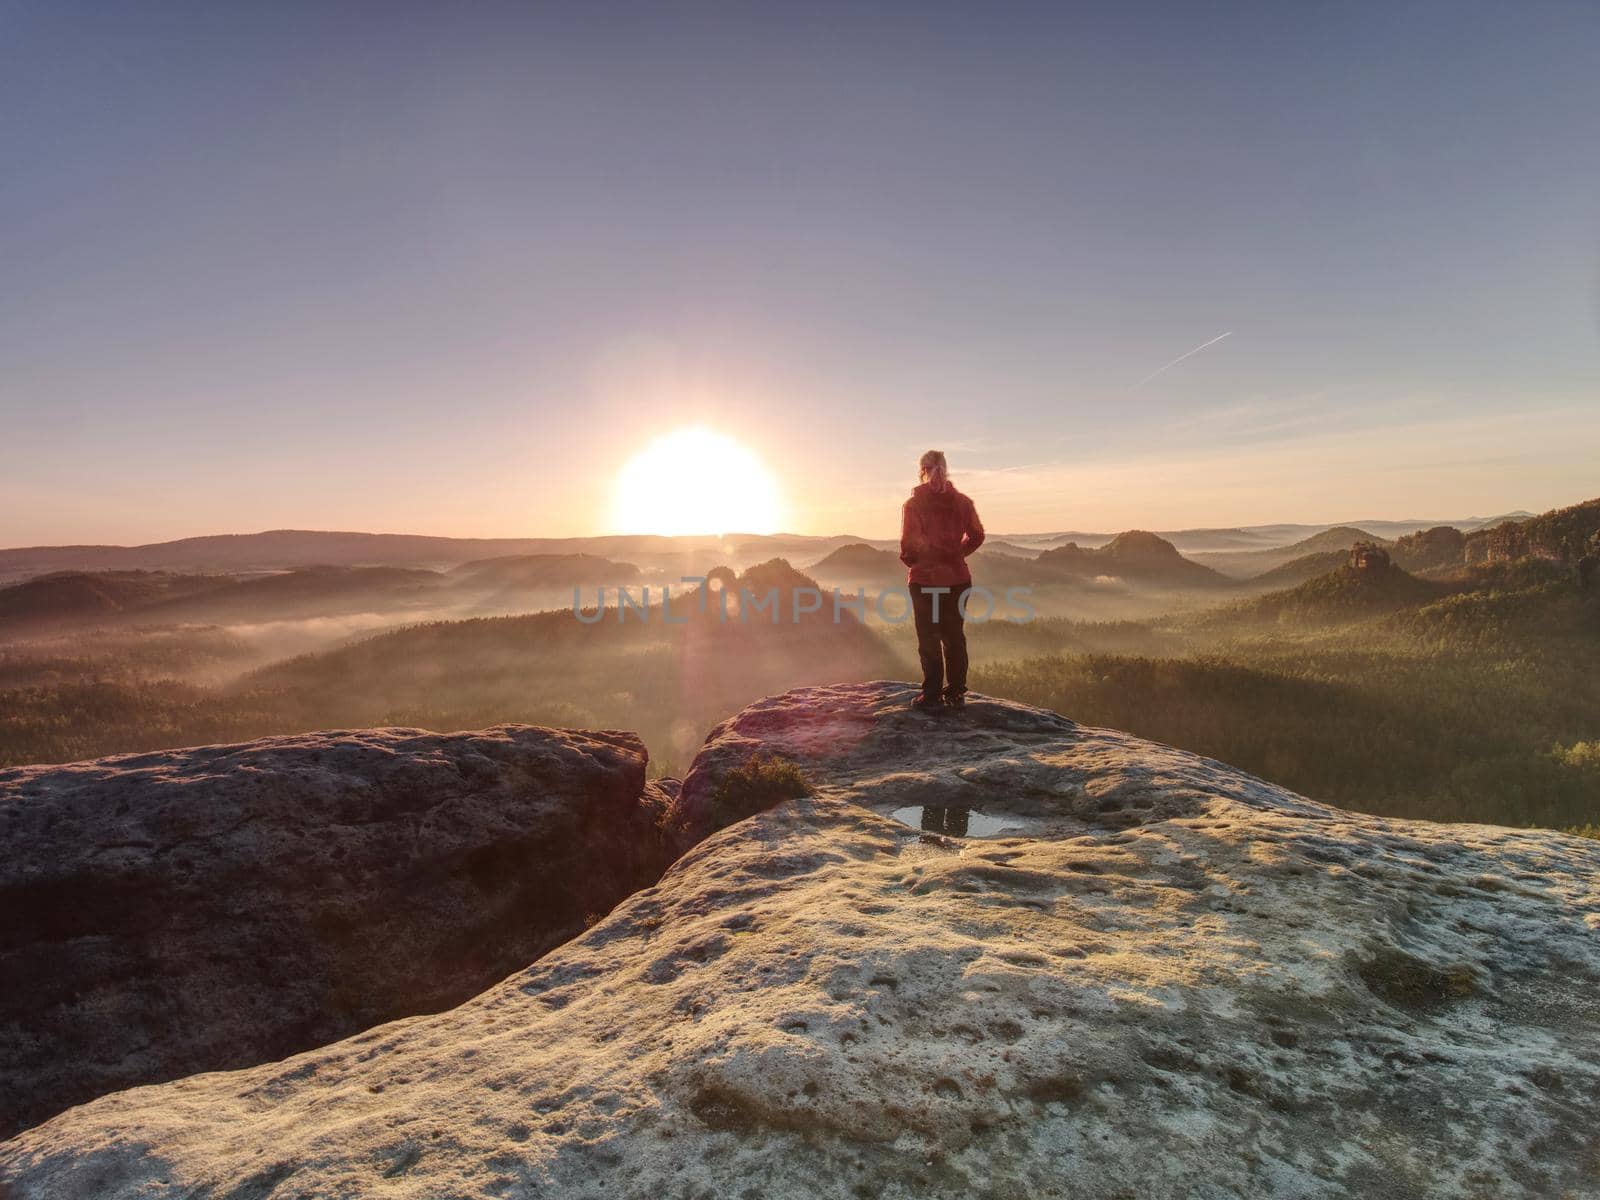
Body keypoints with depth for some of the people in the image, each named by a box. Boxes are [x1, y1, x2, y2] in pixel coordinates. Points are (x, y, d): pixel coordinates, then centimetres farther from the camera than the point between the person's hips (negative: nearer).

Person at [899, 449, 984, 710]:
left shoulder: (913, 504, -11)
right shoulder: (962, 502, 2)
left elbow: (909, 543, -15)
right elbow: (976, 536, 6)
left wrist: (910, 560, 3)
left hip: (924, 579, -4)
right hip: (957, 578, 4)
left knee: (929, 638, 5)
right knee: (954, 636, 13)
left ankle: (932, 695, 7)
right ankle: (956, 693, 19)